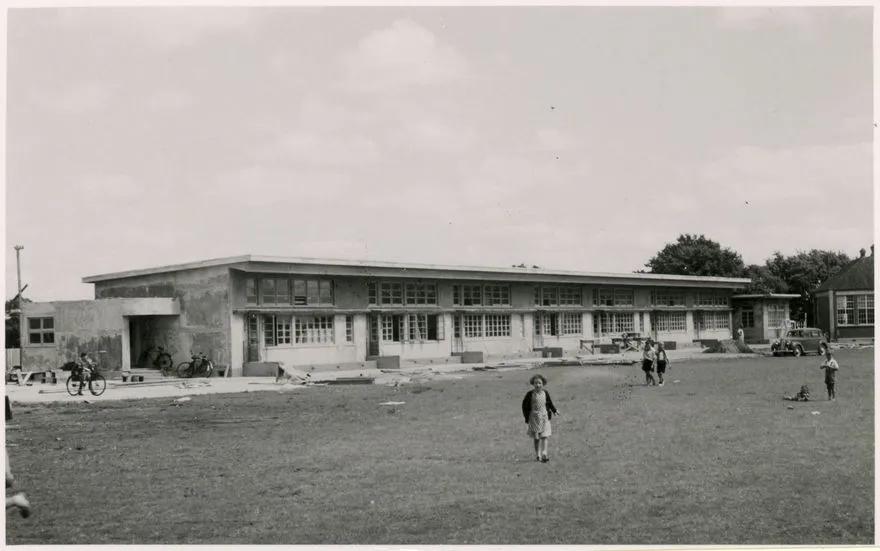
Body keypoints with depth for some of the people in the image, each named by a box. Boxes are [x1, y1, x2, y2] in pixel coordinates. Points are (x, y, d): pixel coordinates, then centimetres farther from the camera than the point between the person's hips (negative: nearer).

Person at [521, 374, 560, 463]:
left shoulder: (545, 393, 1)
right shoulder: (530, 394, -6)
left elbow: (550, 404, 11)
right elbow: (525, 406, 0)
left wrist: (555, 410, -4)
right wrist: (527, 417, -4)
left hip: (544, 417, 1)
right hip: (534, 418, -1)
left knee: (544, 436, -7)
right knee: (536, 438, 6)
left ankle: (544, 454, -11)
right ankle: (537, 455, 17)